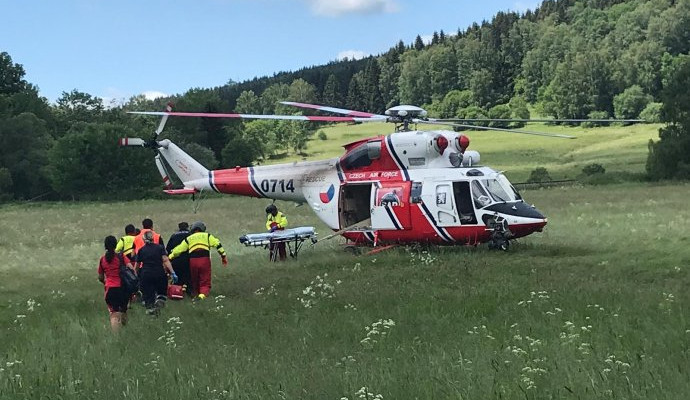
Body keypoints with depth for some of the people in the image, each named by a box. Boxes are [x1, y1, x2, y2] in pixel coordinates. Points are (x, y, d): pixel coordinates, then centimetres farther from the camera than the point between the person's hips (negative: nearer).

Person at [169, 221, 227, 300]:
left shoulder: (188, 239, 19)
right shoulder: (207, 236, 17)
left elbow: (178, 250, 16)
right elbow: (217, 244, 7)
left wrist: (170, 258, 26)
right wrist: (224, 256, 9)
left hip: (193, 260, 1)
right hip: (205, 259, -1)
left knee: (194, 280, 19)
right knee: (205, 281, 1)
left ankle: (194, 292, 9)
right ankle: (203, 293, -22)